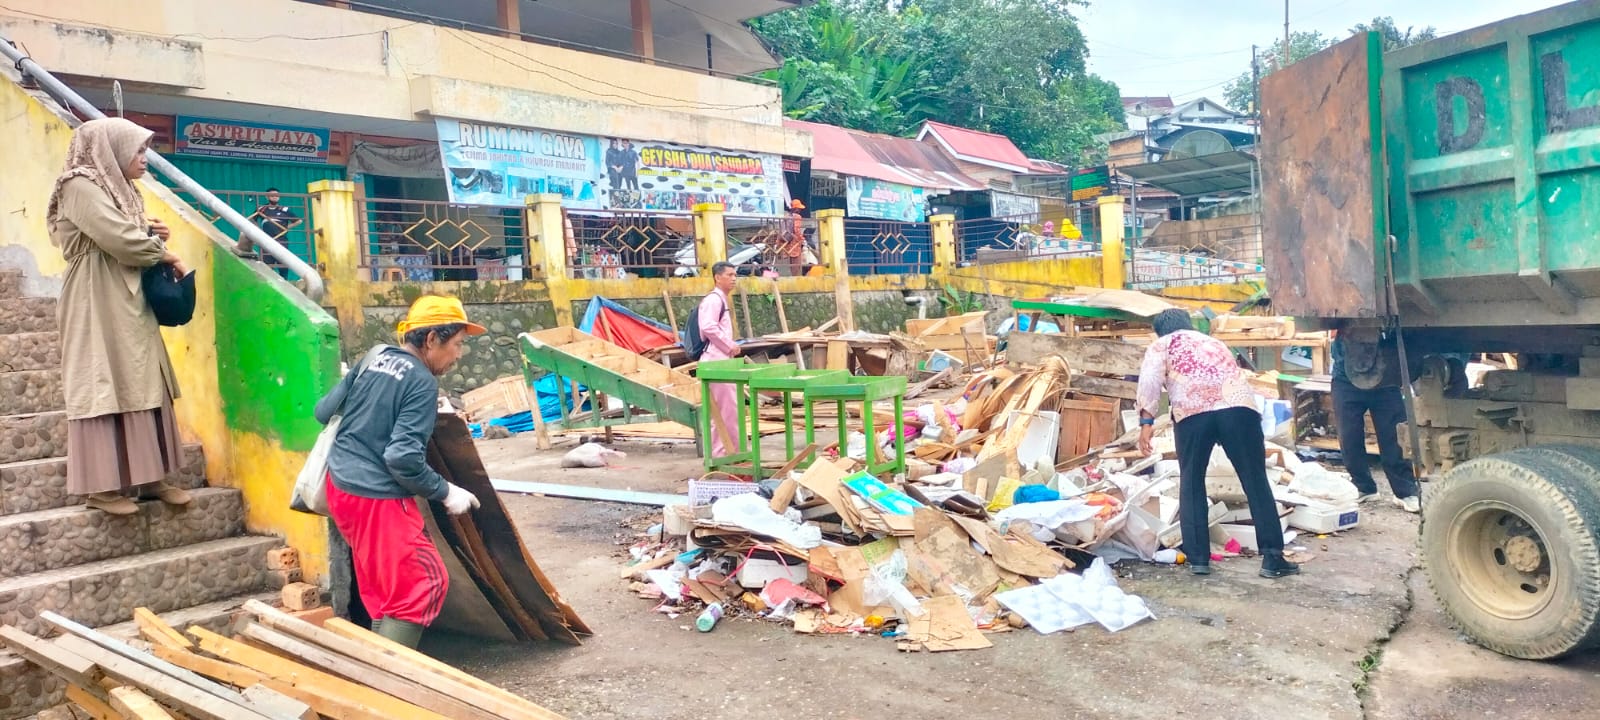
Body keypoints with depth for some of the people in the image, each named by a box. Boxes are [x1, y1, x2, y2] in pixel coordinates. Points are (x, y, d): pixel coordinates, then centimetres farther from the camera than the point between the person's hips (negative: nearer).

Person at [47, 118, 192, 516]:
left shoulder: (118, 188, 18)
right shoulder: (81, 187, -11)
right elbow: (121, 241, -20)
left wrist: (149, 233, 0)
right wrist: (165, 253, -5)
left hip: (128, 304, 9)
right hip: (99, 306, -9)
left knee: (141, 386, 7)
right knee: (103, 386, -6)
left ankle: (146, 476, 11)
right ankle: (100, 485, 0)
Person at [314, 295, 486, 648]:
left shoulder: (373, 359, 6)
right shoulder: (422, 382, -17)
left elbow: (323, 411, 13)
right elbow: (403, 457, -23)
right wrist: (446, 492, -11)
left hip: (340, 486, 9)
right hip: (377, 499, -9)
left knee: (381, 583, 22)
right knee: (424, 585, -2)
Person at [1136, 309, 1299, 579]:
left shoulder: (1161, 345, 22)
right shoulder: (1214, 342, 37)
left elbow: (1150, 381, 4)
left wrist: (1146, 422, -1)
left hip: (1192, 411, -3)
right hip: (1239, 406, 3)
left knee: (1191, 482, 11)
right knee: (1255, 481, 8)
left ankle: (1198, 558, 11)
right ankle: (1272, 557, 8)